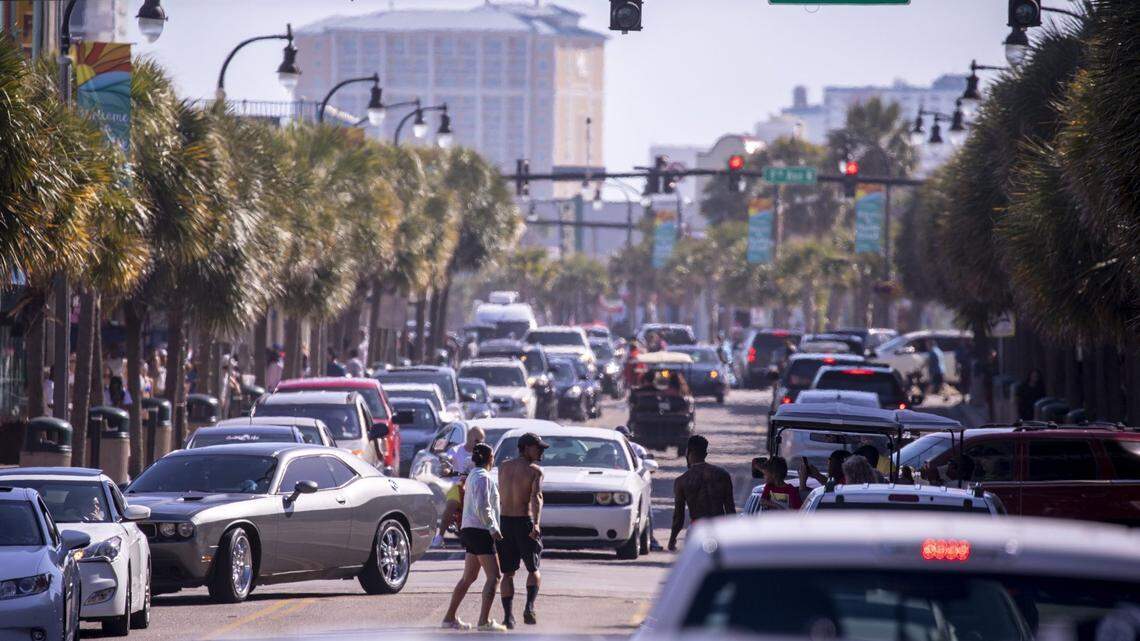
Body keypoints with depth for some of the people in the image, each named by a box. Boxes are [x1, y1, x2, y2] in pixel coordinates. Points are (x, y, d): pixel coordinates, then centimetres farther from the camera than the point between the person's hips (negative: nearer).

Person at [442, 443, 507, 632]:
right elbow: (482, 507, -21)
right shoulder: (483, 478, -13)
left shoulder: (473, 476, 18)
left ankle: (450, 618, 16)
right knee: (493, 576, -10)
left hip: (470, 531, 10)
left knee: (468, 577, 15)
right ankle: (484, 621, -16)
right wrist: (493, 529, -15)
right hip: (480, 531, -10)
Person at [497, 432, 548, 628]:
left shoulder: (503, 468, 7)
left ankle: (508, 616, -1)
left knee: (507, 573, 9)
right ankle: (529, 606, -10)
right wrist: (536, 523, -32)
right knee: (534, 570, 12)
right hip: (525, 522, -3)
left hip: (505, 522, 3)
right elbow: (536, 497, -22)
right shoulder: (535, 471, -7)